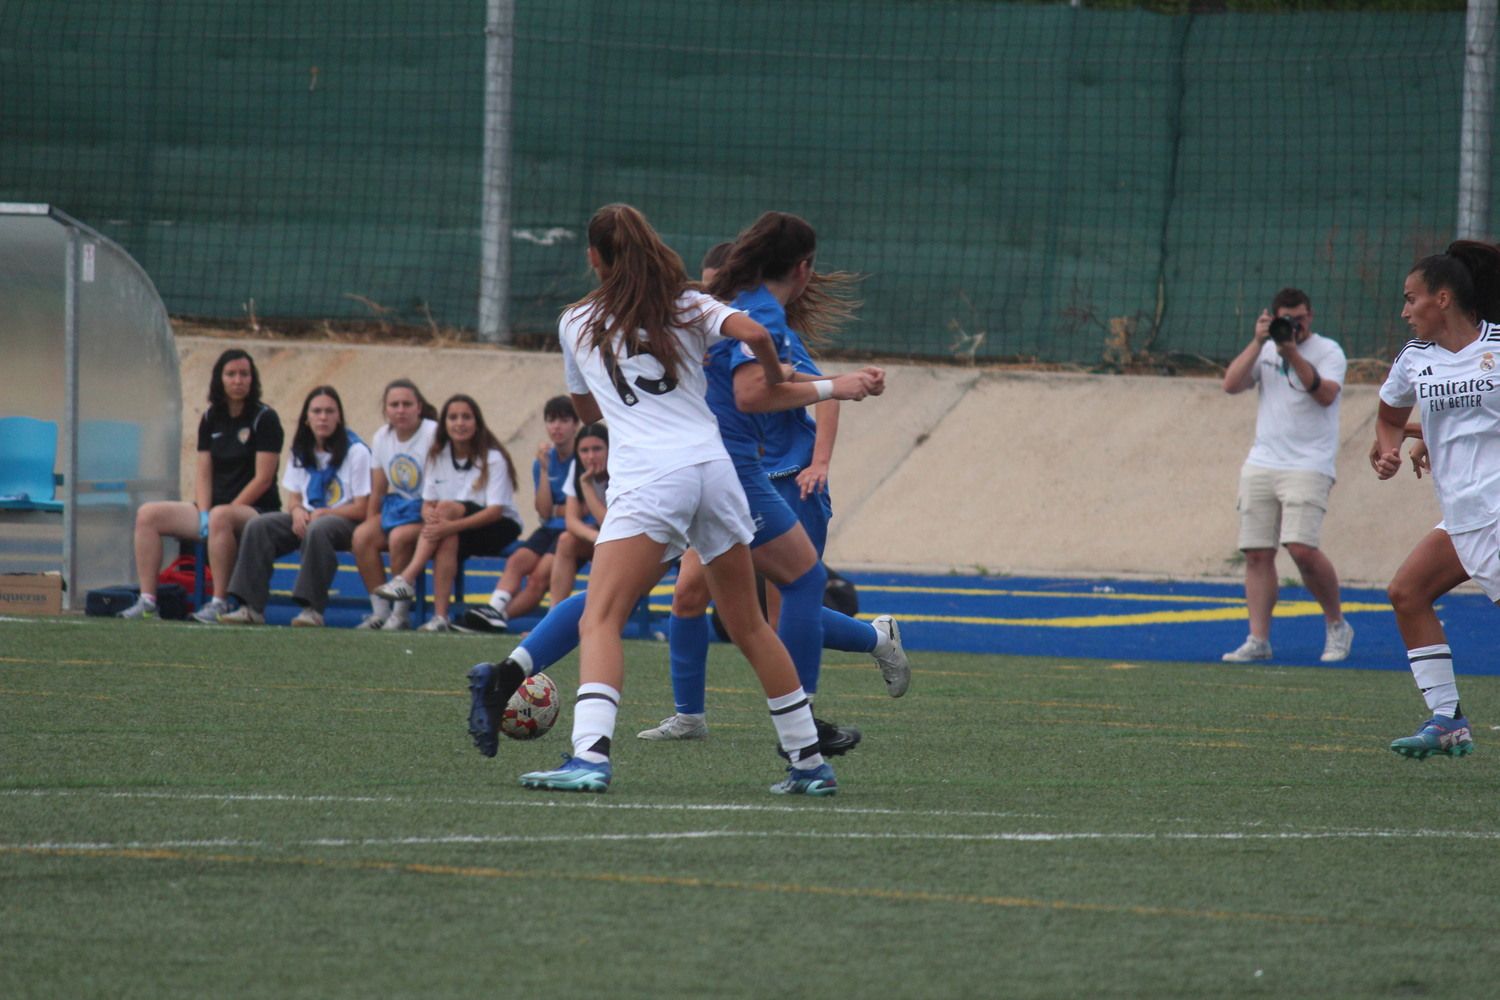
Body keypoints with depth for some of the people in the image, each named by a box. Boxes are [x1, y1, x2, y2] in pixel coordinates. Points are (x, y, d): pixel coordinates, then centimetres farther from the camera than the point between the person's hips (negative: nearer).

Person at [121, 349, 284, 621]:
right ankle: (147, 601, -16)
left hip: (257, 512, -7)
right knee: (148, 514, -8)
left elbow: (263, 479, -13)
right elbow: (203, 473, 9)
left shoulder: (264, 419, -6)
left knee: (220, 517, -40)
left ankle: (219, 603, -37)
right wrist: (203, 515, -9)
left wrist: (214, 516, -16)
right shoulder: (211, 419, 11)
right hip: (214, 508, 7)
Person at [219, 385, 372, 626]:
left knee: (318, 530, -40)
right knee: (258, 527, -19)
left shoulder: (356, 451, -6)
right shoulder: (301, 452, 13)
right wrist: (297, 511, -9)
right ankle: (251, 607, -24)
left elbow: (362, 508, -9)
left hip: (344, 522, -6)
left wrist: (323, 513, -18)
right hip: (307, 519, 6)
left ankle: (313, 608, -35)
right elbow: (293, 499, 15)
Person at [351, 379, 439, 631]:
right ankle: (380, 610, -14)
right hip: (398, 504, 6)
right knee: (361, 536, -20)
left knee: (399, 537, -33)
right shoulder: (382, 437, 7)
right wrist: (370, 523, 2)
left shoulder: (433, 434, -13)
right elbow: (378, 490, 12)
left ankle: (401, 613, -20)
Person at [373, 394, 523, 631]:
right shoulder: (438, 456, 6)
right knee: (447, 540, -34)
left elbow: (495, 511, -18)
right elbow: (427, 504, 5)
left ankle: (407, 578, -41)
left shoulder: (493, 458, -10)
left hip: (499, 528, -4)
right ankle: (440, 617, -42)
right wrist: (429, 515, -23)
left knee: (446, 507, -32)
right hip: (458, 531, 4)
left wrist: (451, 524, -32)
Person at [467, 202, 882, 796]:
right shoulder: (688, 306, 15)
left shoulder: (576, 325, 16)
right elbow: (754, 335, -5)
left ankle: (590, 756, -34)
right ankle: (809, 762, 20)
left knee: (600, 619, -12)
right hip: (715, 468, 4)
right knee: (748, 625, 15)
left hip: (646, 479, -4)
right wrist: (776, 382, 16)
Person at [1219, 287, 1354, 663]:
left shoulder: (1327, 351, 1)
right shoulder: (1266, 350, 14)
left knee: (1302, 548, -18)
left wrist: (1292, 353, -18)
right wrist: (1258, 342, -6)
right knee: (1256, 552, -1)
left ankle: (1336, 625, 1)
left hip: (1308, 466, -5)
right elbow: (1231, 384, 1)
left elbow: (1326, 394, -15)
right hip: (1261, 465, 5)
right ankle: (1258, 639, 3)